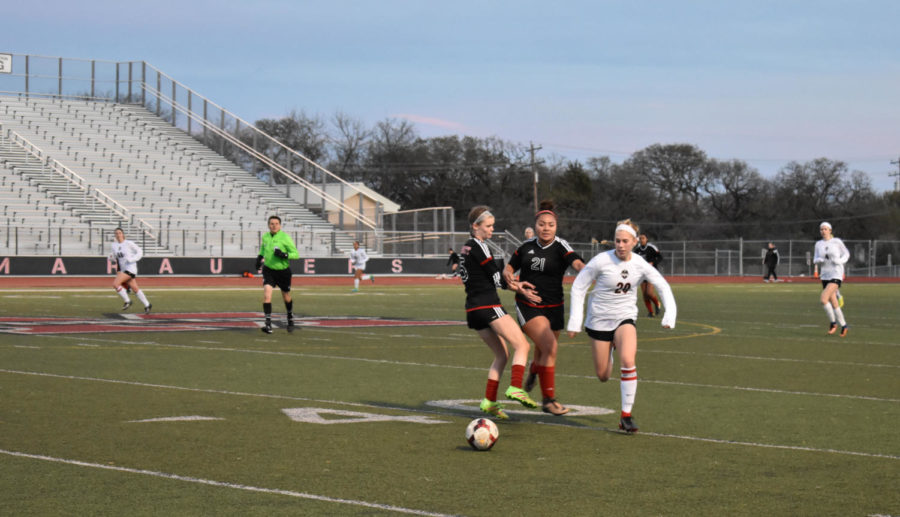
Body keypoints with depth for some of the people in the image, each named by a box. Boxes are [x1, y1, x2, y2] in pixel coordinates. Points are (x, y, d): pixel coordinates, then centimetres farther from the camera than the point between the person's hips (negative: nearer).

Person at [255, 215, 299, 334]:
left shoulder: (285, 237, -13)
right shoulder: (265, 236, 0)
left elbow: (296, 254, -12)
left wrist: (284, 255, -29)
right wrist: (260, 256, 11)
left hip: (283, 271, -2)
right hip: (268, 270, 2)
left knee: (286, 297, 15)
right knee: (266, 294, -19)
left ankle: (290, 318, 44)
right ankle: (268, 324, -19)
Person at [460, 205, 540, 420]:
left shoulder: (466, 248, 19)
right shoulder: (478, 246, -9)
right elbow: (496, 278, -9)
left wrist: (514, 284, 8)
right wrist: (518, 287, 6)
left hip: (473, 309, 9)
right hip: (487, 305, -9)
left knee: (502, 355, 14)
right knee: (522, 345, -8)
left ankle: (489, 401, 8)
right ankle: (515, 388, -23)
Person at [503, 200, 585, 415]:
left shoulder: (561, 247, -8)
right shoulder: (527, 246, 2)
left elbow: (576, 263, -28)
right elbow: (509, 267, 15)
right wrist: (508, 274, -9)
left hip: (553, 308, 1)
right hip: (527, 307, -1)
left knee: (543, 352, 13)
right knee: (550, 347, -20)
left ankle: (533, 371, 53)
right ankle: (549, 399, -10)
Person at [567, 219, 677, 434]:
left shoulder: (640, 264, -8)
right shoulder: (602, 261, -16)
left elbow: (663, 287, 2)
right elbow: (578, 287, -9)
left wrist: (670, 313, -12)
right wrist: (575, 320, -13)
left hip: (625, 318, 1)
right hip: (599, 319, -1)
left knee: (628, 361, -25)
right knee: (603, 376, 5)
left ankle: (626, 415, -13)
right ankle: (607, 350, 44)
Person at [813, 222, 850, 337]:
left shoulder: (837, 241, -3)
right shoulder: (819, 244, 8)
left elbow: (846, 254, 7)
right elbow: (815, 260, 12)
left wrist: (840, 261, -12)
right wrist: (818, 260, -12)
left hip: (836, 274, -5)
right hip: (825, 275, 5)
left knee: (823, 299, -21)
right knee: (834, 303, 8)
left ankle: (833, 322, -4)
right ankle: (844, 325, 23)